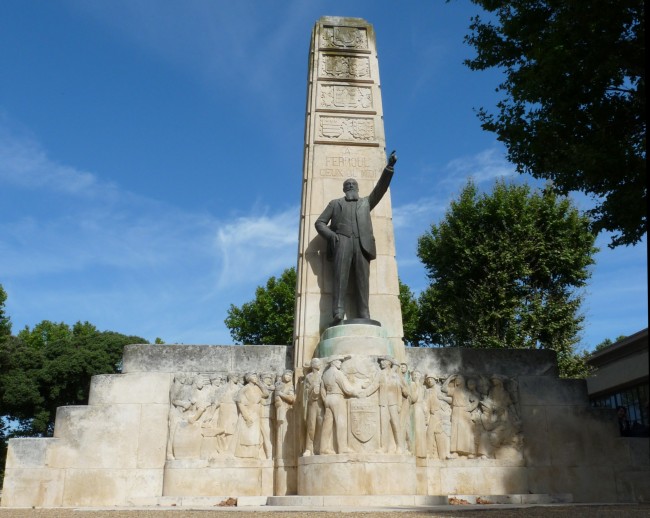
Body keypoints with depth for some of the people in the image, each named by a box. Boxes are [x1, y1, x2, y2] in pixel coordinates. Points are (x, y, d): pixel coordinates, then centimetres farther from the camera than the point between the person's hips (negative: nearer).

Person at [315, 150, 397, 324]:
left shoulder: (366, 202, 32)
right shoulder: (335, 203, 28)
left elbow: (381, 188, 18)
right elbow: (320, 223, 19)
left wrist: (389, 167, 6)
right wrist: (331, 234, -3)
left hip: (362, 244, 1)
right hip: (342, 242, -1)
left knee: (362, 279, -12)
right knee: (340, 276, -18)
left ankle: (364, 317, -20)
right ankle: (338, 314, -29)